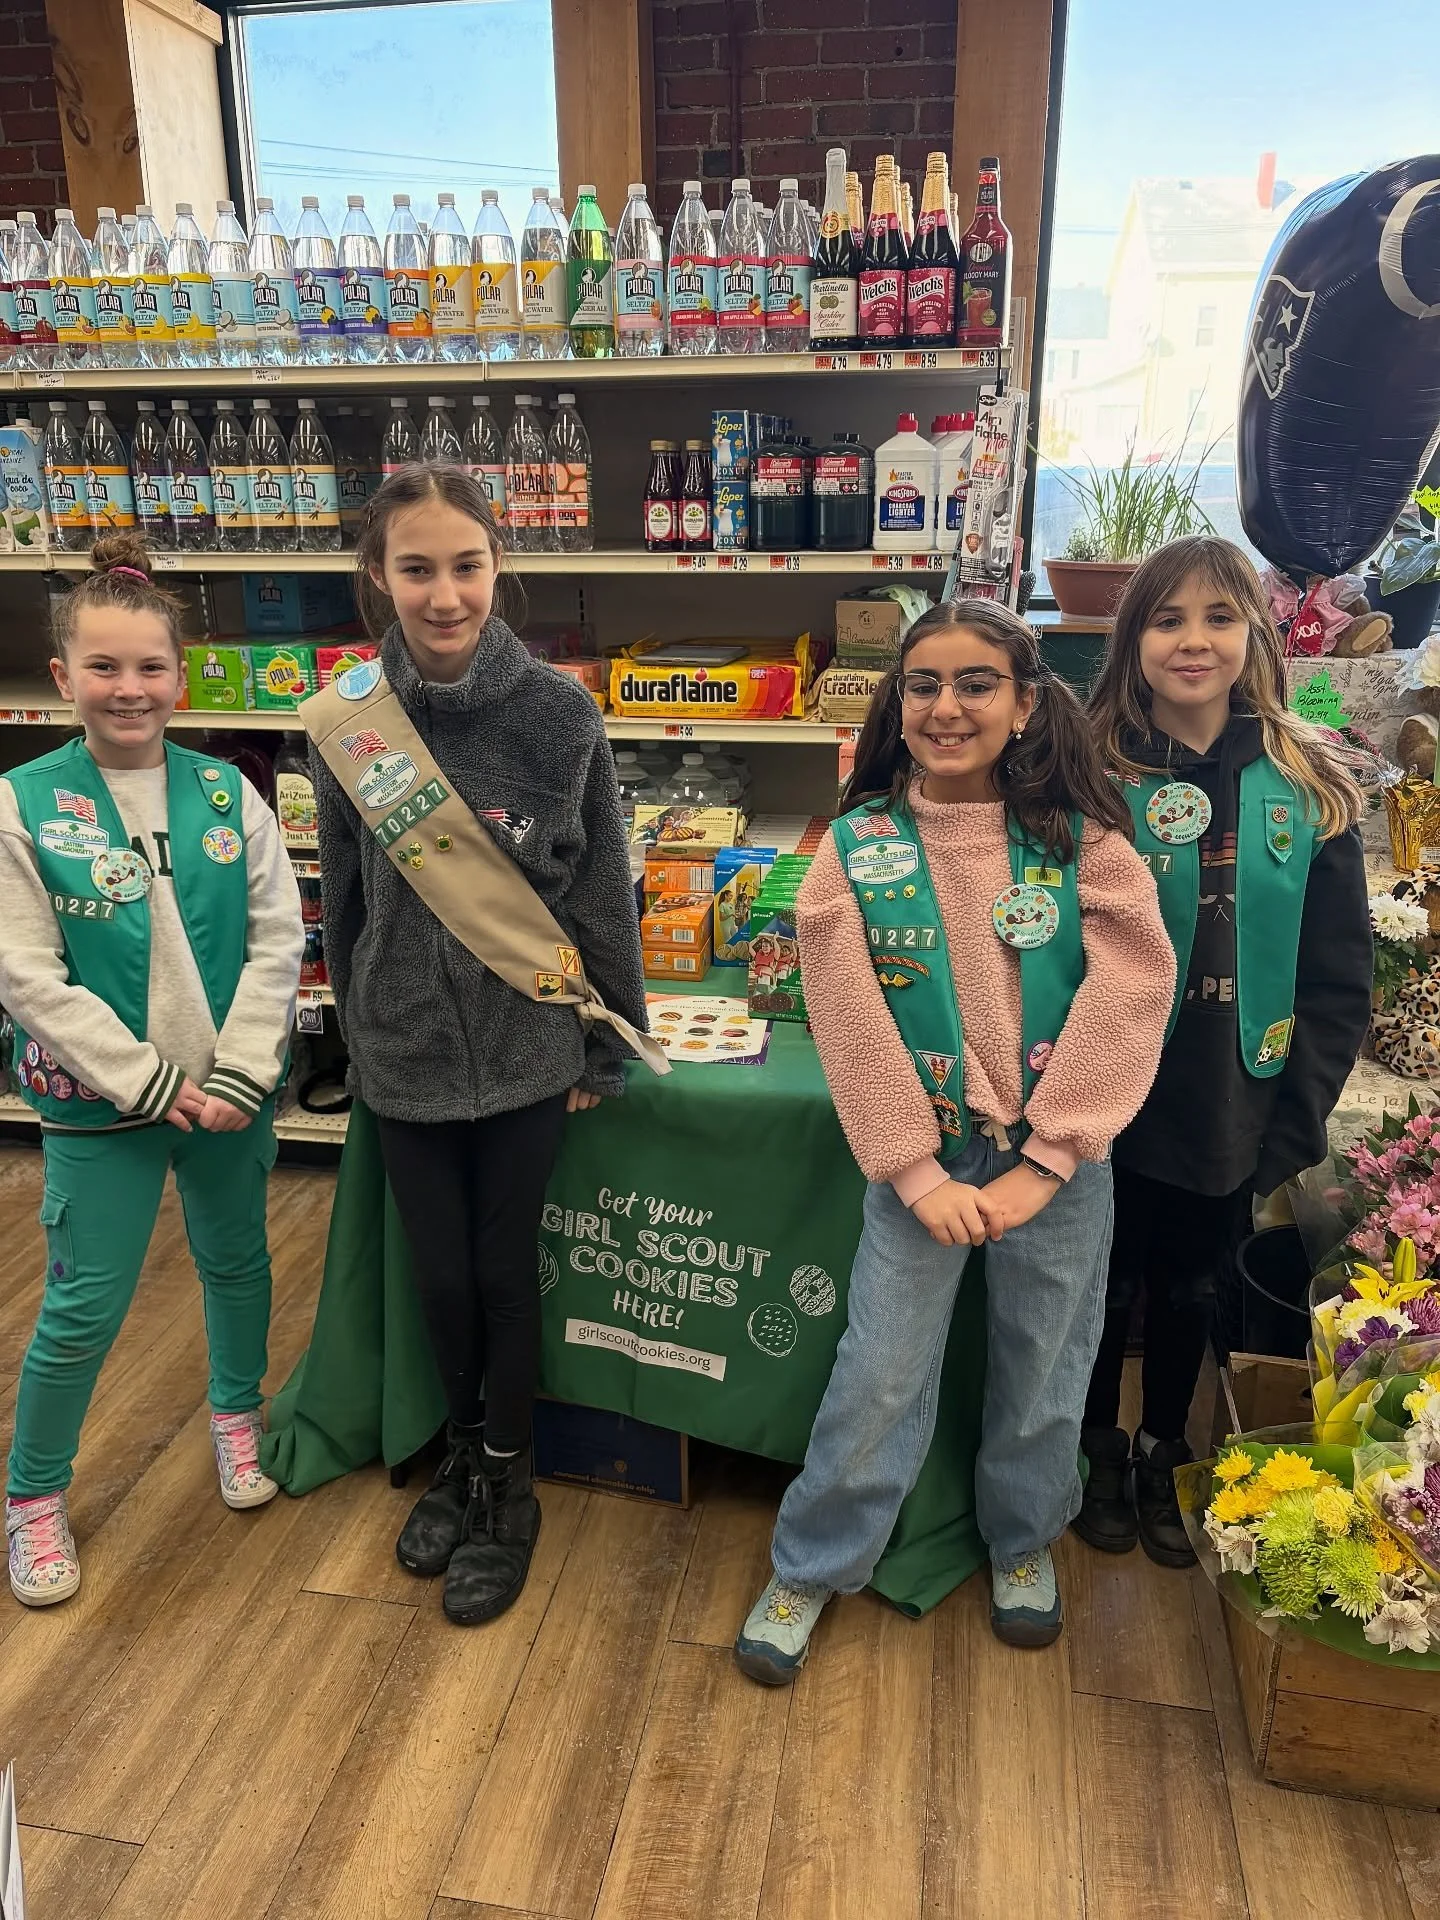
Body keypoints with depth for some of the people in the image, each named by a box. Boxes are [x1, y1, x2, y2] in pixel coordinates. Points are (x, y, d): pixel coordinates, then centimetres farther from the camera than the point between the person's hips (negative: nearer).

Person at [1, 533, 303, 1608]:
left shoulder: (226, 794, -3)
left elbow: (279, 938, -4)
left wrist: (239, 1073, -12)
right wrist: (152, 1082, -15)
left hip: (230, 1087, 3)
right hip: (100, 1099, -2)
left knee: (237, 1260, 19)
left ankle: (237, 1415, 46)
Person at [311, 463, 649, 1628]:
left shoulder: (558, 712, -12)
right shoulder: (350, 717, -5)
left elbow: (606, 888, -6)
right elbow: (344, 897, 5)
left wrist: (606, 1045, -2)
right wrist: (358, 1031, 12)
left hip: (526, 1044, -2)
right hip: (404, 1052, 2)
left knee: (505, 1269, 11)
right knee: (439, 1272, 15)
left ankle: (507, 1487, 34)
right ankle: (464, 1455, 43)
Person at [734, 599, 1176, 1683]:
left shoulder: (1082, 838, -7)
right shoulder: (859, 847, -6)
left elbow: (1131, 997, -11)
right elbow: (852, 1024, -9)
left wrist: (1042, 1164, -15)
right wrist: (920, 1175, -12)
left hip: (1061, 1161, 1)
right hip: (921, 1158, 0)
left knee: (1043, 1378, 17)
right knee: (878, 1380, 7)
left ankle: (1023, 1541, 46)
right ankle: (811, 1571, 31)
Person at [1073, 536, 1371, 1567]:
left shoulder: (1310, 786, -4)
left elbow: (1342, 979, -1)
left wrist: (1297, 1120, -5)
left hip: (1235, 1117, 2)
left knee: (1190, 1292, 20)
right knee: (1107, 1287, 15)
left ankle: (1163, 1459, 45)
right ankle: (1101, 1454, 42)